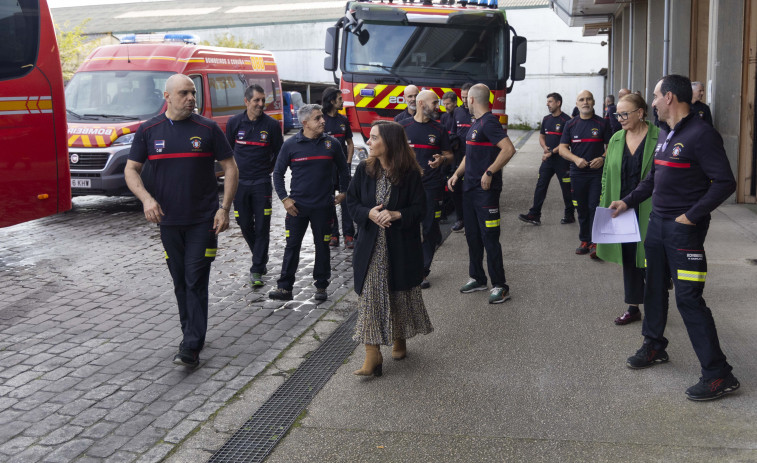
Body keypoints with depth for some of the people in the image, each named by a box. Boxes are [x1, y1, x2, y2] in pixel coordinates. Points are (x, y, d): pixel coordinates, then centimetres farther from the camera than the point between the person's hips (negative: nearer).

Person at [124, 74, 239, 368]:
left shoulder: (208, 129, -1)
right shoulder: (148, 131, 4)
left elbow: (230, 168, 1)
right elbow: (131, 170, 6)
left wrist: (224, 209, -7)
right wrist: (146, 198, -12)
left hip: (203, 221, -3)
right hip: (168, 220, 3)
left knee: (196, 281, -5)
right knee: (180, 283, 12)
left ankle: (191, 348, -4)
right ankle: (191, 333, 27)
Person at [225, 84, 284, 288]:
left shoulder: (272, 124, -4)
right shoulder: (234, 122, 1)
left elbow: (279, 153, 8)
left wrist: (267, 170, 10)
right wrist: (234, 170, 14)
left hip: (261, 183, -2)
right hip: (239, 182, 2)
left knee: (262, 227, -3)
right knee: (245, 225, 9)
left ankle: (257, 269, 3)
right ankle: (261, 258, 31)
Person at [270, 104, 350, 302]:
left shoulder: (332, 143, 0)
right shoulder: (291, 145, -4)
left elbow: (343, 169, 14)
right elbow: (278, 173, 3)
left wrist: (343, 192, 11)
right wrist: (284, 198, -3)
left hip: (323, 206, 1)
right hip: (297, 206, -1)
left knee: (322, 246, 8)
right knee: (292, 246, 4)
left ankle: (321, 287, 21)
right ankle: (285, 287, 10)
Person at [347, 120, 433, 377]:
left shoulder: (410, 173, -9)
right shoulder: (364, 170, 0)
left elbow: (420, 208, -6)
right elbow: (352, 202, 4)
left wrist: (396, 215, -22)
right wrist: (369, 213, -15)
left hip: (401, 247, -2)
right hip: (371, 246, 2)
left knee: (401, 294, 13)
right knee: (369, 296, -4)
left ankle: (399, 339, 37)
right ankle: (372, 354, 0)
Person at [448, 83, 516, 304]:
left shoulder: (489, 122, -14)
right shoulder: (475, 124, 17)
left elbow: (509, 149, -26)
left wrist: (490, 172, -23)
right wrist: (457, 174, 11)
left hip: (486, 190, -10)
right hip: (470, 188, 10)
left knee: (489, 238, -6)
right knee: (472, 236, 15)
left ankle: (500, 286, 1)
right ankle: (477, 279, 27)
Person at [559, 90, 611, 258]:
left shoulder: (602, 123, 3)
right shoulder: (571, 125, 7)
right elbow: (563, 148, 5)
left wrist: (602, 158, -14)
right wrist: (576, 159, -13)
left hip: (597, 172, -2)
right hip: (577, 173, 2)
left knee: (595, 207, -7)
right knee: (582, 209, 8)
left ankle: (595, 243, -4)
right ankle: (584, 241, 18)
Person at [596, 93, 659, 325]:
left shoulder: (659, 138, -8)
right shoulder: (616, 139, 8)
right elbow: (606, 175, 13)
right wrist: (605, 207, 8)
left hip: (649, 211, -5)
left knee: (649, 259, 2)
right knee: (628, 259, 12)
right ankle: (633, 307, 23)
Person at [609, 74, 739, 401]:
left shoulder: (701, 135, -16)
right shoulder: (664, 134, 12)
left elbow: (725, 183, -19)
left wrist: (691, 216, -19)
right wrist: (628, 202, 17)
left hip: (684, 228, -9)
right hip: (657, 223, 9)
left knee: (688, 299, -9)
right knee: (654, 288, 17)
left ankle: (718, 374, -1)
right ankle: (654, 347, 35)